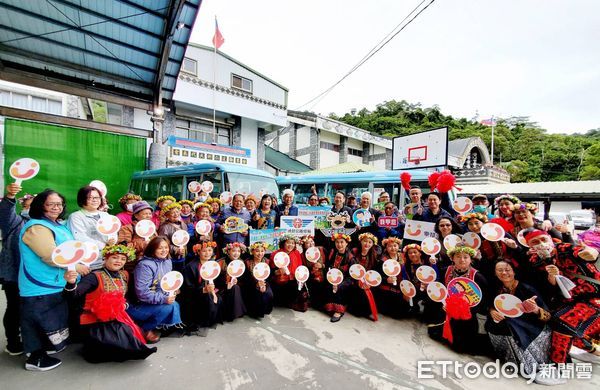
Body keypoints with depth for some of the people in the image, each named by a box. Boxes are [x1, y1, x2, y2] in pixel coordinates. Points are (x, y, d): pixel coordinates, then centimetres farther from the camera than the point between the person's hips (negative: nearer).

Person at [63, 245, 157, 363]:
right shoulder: (95, 276, -12)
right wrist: (71, 283, -45)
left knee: (133, 338, -11)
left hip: (117, 319, 6)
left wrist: (125, 305, -3)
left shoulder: (124, 275, 7)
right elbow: (75, 293, -26)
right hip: (96, 322, -6)